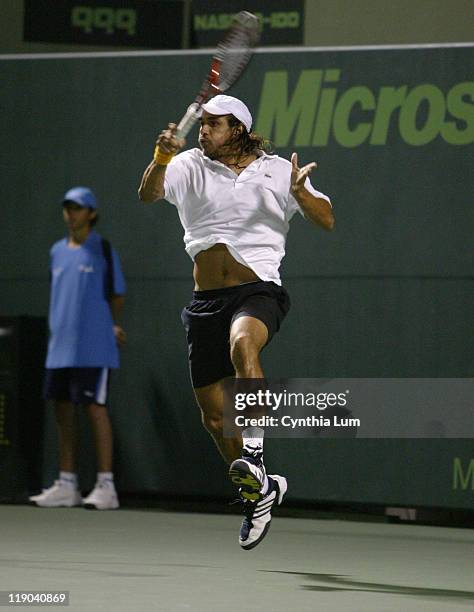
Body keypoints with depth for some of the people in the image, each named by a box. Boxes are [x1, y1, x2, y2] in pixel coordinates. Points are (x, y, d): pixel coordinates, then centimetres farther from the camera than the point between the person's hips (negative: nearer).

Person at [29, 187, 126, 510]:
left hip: (93, 349, -6)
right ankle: (66, 486, 11)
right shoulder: (57, 252, 13)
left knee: (96, 409, -7)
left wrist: (110, 327, 5)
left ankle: (106, 486, -5)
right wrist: (61, 330, 12)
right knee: (64, 413, 6)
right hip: (60, 348, 6)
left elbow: (117, 296, 4)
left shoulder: (104, 251, -2)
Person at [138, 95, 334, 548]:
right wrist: (161, 158, -27)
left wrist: (299, 192, -16)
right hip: (206, 301, 4)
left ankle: (254, 453, -43)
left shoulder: (277, 170, 5)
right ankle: (259, 491, 29)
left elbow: (326, 221, 2)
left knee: (242, 344, -39)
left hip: (259, 293, -4)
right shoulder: (190, 166, 8)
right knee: (214, 416, 6)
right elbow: (149, 193, -9)